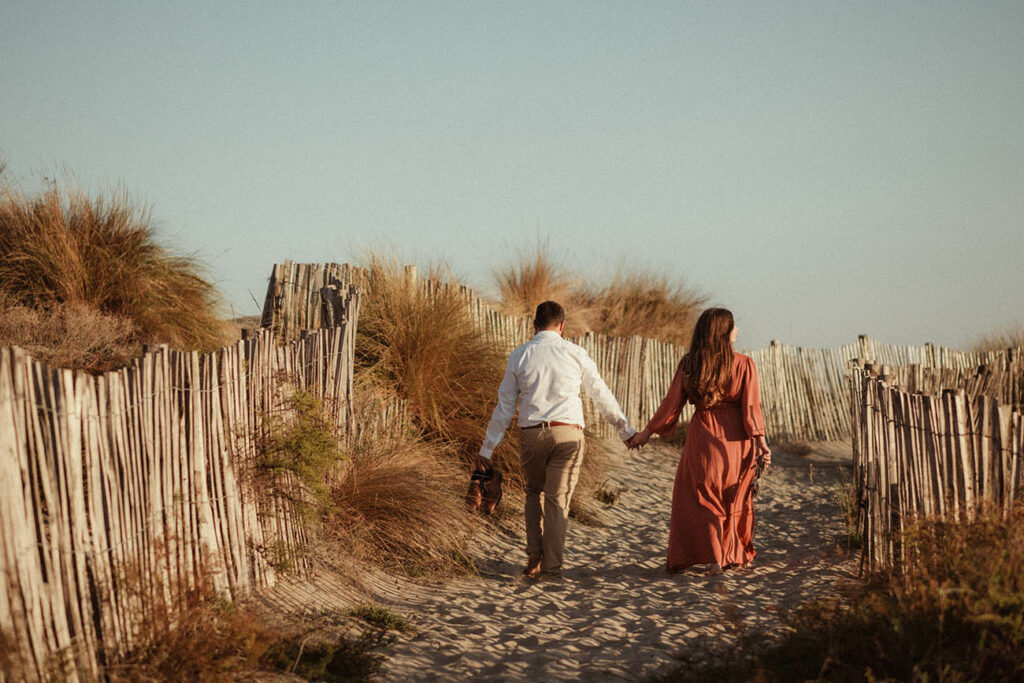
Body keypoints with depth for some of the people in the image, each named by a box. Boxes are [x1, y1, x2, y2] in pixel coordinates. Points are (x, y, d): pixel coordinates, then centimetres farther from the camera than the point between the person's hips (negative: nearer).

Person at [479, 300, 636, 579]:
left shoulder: (519, 356, 4)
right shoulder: (575, 353, 2)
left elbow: (505, 406, 6)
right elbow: (601, 394, 9)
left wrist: (487, 449, 11)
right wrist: (625, 430, 20)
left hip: (531, 434, 1)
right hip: (567, 433, -1)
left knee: (534, 493, 21)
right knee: (558, 499, 4)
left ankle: (534, 556, 8)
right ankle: (551, 566, 3)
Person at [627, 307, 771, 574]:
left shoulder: (689, 365, -2)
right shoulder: (744, 364, -6)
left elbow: (672, 404, 1)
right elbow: (752, 408, -11)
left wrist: (647, 433, 11)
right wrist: (761, 442, -9)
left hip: (702, 435, 0)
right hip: (736, 438, 0)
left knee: (701, 498, 11)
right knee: (735, 500, 18)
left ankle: (712, 557, 2)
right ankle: (734, 555, 29)